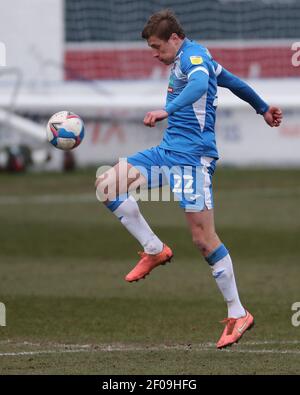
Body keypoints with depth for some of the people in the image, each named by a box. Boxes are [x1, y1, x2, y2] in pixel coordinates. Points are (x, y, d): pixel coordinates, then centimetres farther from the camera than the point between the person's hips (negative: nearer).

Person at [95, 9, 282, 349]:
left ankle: (238, 314, -2)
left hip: (192, 154, -10)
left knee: (203, 238, -10)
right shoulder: (195, 60, 20)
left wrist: (167, 111, -45)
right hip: (169, 151, 10)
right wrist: (264, 109, 46)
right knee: (106, 184, -2)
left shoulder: (193, 55, -10)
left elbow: (200, 84, -32)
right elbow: (234, 82, 32)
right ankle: (155, 250, 2)